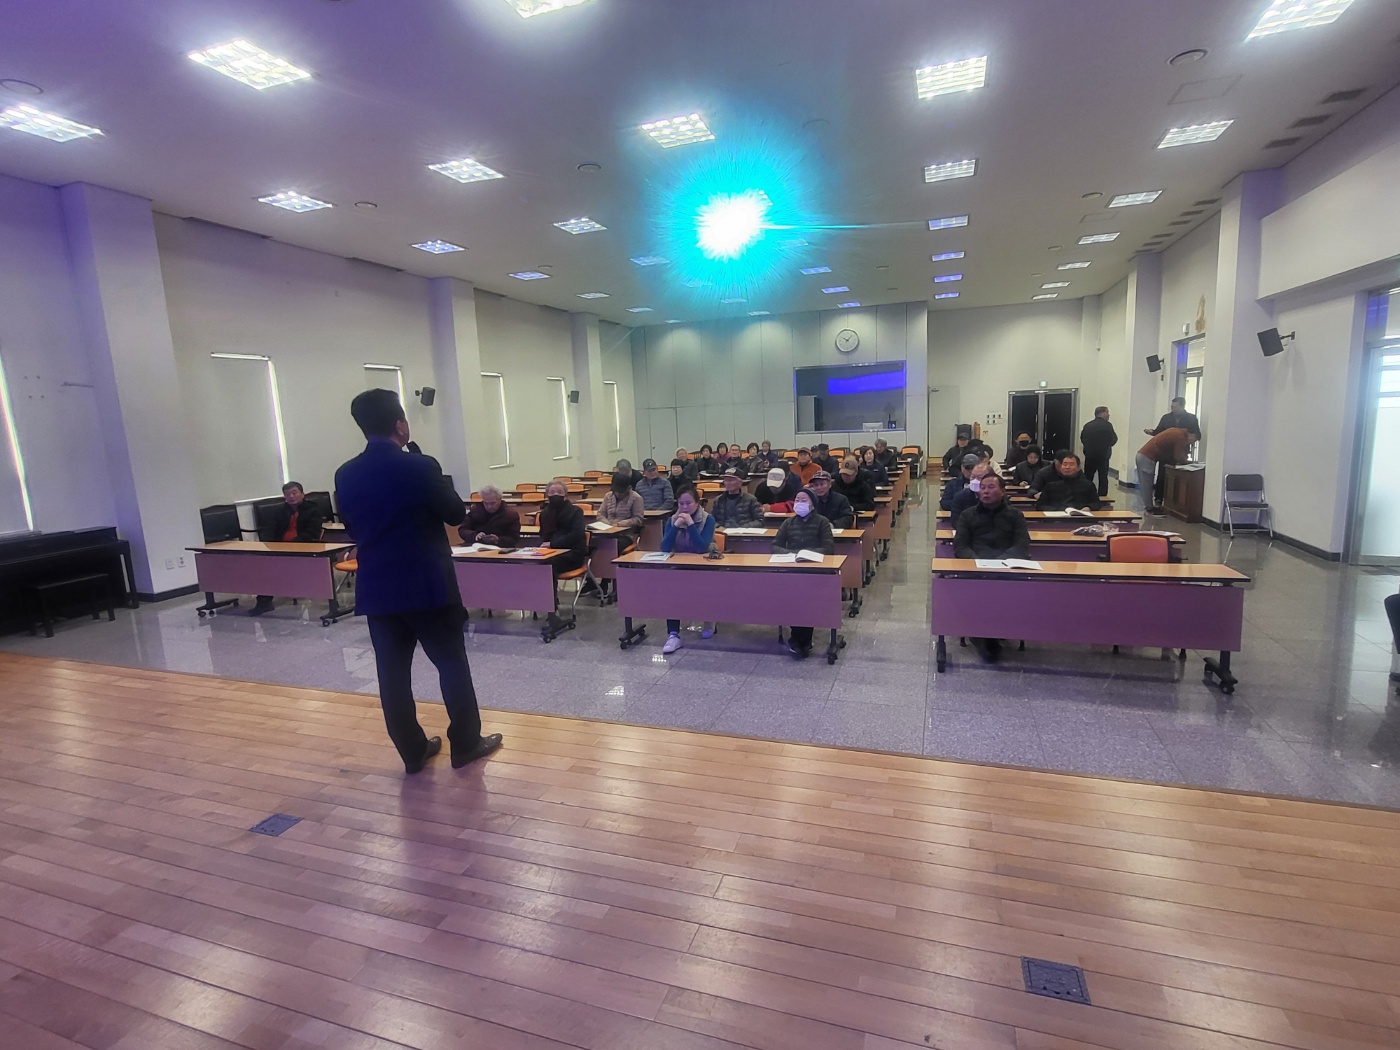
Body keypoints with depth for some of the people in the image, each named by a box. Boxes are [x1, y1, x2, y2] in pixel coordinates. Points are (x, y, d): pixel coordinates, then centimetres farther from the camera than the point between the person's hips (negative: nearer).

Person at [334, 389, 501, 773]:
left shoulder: (345, 475, 1)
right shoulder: (420, 467, -15)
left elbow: (350, 526, 14)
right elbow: (456, 514, -4)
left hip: (376, 587, 5)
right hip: (428, 584, -5)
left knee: (392, 672, 11)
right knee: (452, 664, 9)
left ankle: (413, 751, 23)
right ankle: (466, 743, 19)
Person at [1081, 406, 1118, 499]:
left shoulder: (1087, 425, 1)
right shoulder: (1107, 425, -10)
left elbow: (1082, 439, 4)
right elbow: (1113, 440, -7)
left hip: (1089, 455, 3)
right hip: (1103, 455, -3)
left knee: (1087, 477, 14)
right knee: (1103, 478, 5)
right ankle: (1102, 499, 2)